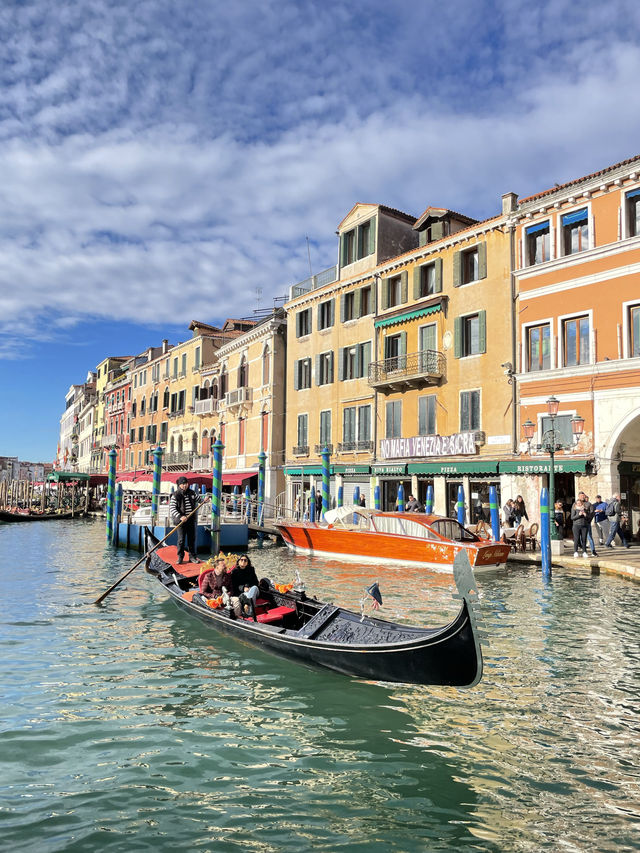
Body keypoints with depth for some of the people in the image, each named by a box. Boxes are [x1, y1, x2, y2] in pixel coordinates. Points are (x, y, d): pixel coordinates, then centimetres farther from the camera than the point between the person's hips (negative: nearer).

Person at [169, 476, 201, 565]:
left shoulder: (192, 493, 8)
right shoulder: (175, 495, -8)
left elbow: (197, 501, 28)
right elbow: (172, 508, -15)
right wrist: (180, 517, -25)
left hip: (191, 520, 4)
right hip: (181, 520, -4)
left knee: (192, 538, 8)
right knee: (181, 539, -3)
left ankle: (192, 556, 17)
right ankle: (180, 557, 9)